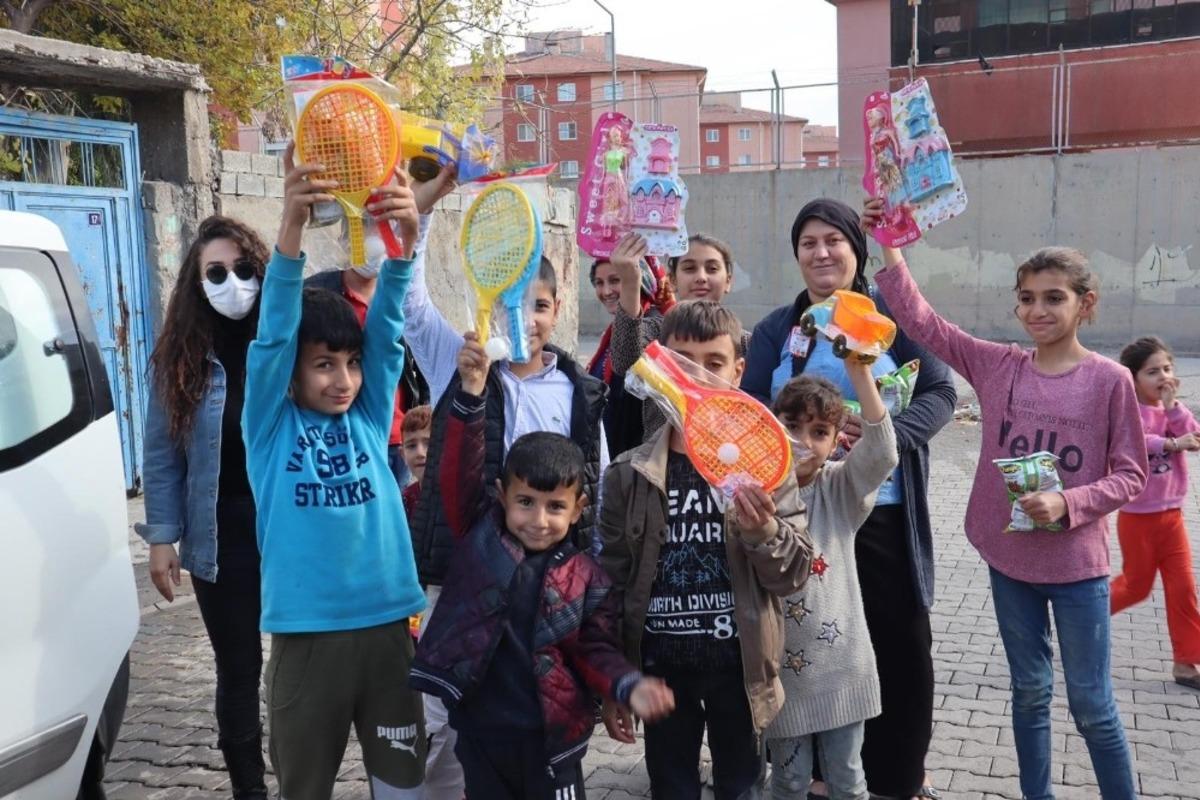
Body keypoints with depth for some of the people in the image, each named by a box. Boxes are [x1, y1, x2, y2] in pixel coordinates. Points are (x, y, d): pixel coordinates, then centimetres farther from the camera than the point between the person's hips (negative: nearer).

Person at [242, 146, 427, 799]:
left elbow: (386, 327, -9)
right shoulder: (271, 426, -2)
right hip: (306, 630, -2)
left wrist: (404, 241, -25)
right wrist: (291, 227, -29)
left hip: (386, 621, 2)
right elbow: (274, 332, -16)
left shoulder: (369, 418, 4)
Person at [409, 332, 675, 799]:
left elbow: (595, 652, -1)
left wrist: (629, 687, -22)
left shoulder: (586, 578, -4)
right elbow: (459, 473, -14)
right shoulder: (479, 535, -4)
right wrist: (472, 394, -25)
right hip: (479, 731, 1)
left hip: (550, 736, 0)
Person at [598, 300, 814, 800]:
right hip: (661, 665, 1)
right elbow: (611, 585, 0)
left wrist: (764, 534, -27)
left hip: (739, 665, 0)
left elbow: (795, 575, -6)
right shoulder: (629, 474, -5)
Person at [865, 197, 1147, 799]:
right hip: (1008, 557, 3)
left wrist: (1068, 505, -20)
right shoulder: (997, 366, -2)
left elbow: (1130, 474, -5)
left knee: (1092, 706, 8)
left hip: (1078, 566, -3)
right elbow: (923, 323, -5)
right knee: (1029, 693, 17)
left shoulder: (1110, 380, -9)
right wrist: (890, 249, -13)